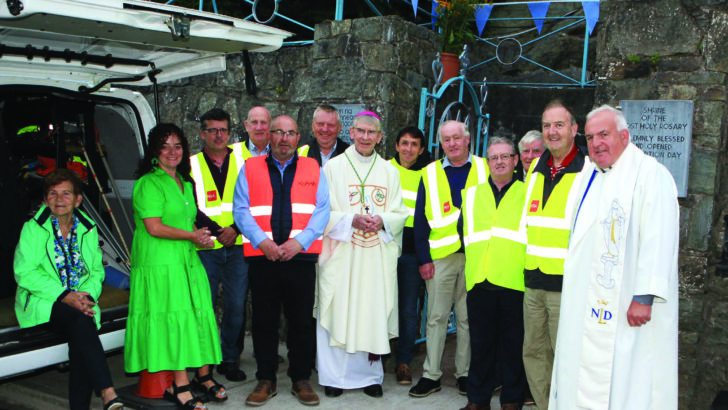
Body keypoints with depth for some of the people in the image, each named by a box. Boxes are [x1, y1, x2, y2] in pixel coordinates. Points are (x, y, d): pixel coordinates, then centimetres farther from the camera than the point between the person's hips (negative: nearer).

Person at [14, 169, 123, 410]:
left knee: (80, 340, -28)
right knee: (80, 322, -33)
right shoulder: (33, 228, 1)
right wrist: (64, 296, -17)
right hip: (42, 302, -3)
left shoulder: (88, 230, 12)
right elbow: (24, 273, -8)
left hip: (79, 301, 3)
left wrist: (87, 295, -11)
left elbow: (96, 270, 11)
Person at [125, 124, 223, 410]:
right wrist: (192, 235, -7)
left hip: (188, 260, 7)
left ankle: (202, 375, 18)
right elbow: (154, 227, -15)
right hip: (160, 264, -7)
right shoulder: (148, 183, -7)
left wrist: (200, 237, 6)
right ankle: (180, 384, 2)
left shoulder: (185, 182, 18)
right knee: (175, 319, -6)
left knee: (198, 316, 6)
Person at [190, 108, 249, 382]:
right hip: (205, 247, -1)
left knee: (236, 307, 3)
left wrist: (236, 229, -8)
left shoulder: (242, 158, 9)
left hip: (237, 246, 1)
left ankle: (229, 360, 19)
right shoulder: (192, 165, 6)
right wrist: (216, 231, -10)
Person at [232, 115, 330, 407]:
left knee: (301, 321, 4)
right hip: (262, 258, 0)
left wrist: (299, 241, -11)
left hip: (301, 256, 0)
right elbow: (241, 210, 2)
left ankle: (301, 380, 18)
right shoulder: (250, 169, 10)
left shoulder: (313, 169, 10)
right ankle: (266, 381, 19)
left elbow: (322, 210, 2)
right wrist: (262, 241, -11)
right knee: (264, 322, 6)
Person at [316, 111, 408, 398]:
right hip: (340, 255, -2)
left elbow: (400, 213, 9)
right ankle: (334, 377, 12)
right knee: (337, 312, -1)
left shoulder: (389, 172, 12)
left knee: (373, 313, 3)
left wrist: (382, 220, -12)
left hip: (378, 257, 2)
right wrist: (351, 220, -17)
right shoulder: (333, 167, 4)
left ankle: (369, 375, 16)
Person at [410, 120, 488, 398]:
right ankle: (431, 375, 13)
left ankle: (464, 373, 20)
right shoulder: (430, 174, 6)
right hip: (440, 257, 1)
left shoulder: (484, 169, 5)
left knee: (468, 318, 8)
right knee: (436, 317, 5)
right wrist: (423, 258, -2)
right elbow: (420, 219, 5)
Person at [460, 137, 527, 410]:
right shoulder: (471, 195, 16)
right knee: (480, 342, 9)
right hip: (479, 281, 3)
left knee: (513, 344, 5)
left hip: (514, 281, -2)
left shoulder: (527, 194, 7)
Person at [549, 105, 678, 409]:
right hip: (585, 306, 8)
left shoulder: (649, 174, -11)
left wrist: (645, 297, -23)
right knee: (584, 381, 13)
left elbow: (658, 239, -19)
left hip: (624, 306, -8)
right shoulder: (589, 176, 15)